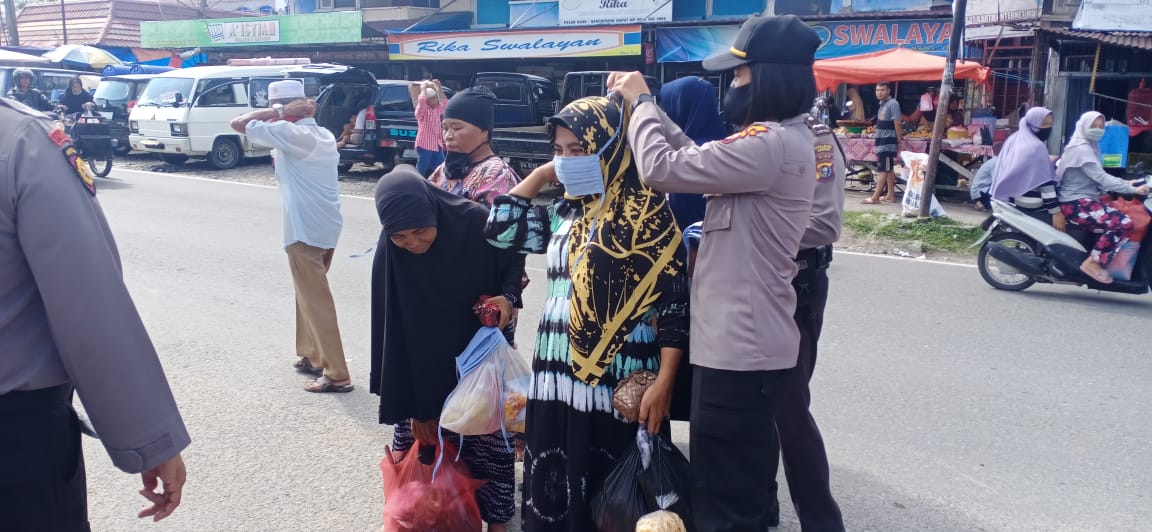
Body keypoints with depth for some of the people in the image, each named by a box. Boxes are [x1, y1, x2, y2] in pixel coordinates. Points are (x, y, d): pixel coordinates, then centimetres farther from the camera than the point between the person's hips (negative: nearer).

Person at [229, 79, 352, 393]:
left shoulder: (289, 132, -11)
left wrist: (280, 112, -5)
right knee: (309, 294, 23)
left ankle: (337, 375, -2)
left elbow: (238, 123, -7)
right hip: (327, 226, 9)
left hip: (305, 229, -9)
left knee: (316, 301, -4)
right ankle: (312, 355, 32)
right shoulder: (324, 135, 13)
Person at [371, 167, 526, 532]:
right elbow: (393, 333, -15)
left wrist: (508, 296, -23)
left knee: (489, 436, 8)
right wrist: (411, 405, -12)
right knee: (422, 432, 5)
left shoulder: (476, 223, -24)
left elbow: (514, 259, -2)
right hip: (425, 364, 0)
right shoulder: (388, 255, -21)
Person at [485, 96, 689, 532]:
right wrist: (541, 174, 8)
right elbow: (501, 228, 11)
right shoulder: (566, 212, 10)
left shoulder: (647, 211, -9)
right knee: (555, 492, 14)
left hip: (618, 385, -6)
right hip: (559, 379, 6)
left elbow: (674, 305, -11)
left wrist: (663, 384, -16)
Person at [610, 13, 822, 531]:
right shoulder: (785, 136, 11)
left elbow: (662, 168, -22)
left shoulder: (770, 146, -22)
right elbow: (697, 157, 14)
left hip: (740, 345, -10)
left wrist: (640, 102, -5)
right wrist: (645, 102, 8)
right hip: (752, 339, 10)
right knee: (744, 475, 25)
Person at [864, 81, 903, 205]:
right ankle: (891, 195, 15)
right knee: (888, 169, 11)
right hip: (881, 141, 9)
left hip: (888, 142, -9)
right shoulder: (882, 104, 15)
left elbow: (898, 123, -15)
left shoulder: (893, 104, -12)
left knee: (883, 170, -10)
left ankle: (875, 198, -13)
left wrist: (899, 141, -17)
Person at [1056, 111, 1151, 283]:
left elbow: (1099, 178, 19)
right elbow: (1101, 178, -22)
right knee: (1123, 223, -23)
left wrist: (1126, 183, 7)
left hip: (1085, 200, 11)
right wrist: (1133, 189, -22)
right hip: (1076, 203, -11)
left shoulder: (1089, 146, 18)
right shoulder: (1081, 149, -15)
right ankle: (1093, 263, -16)